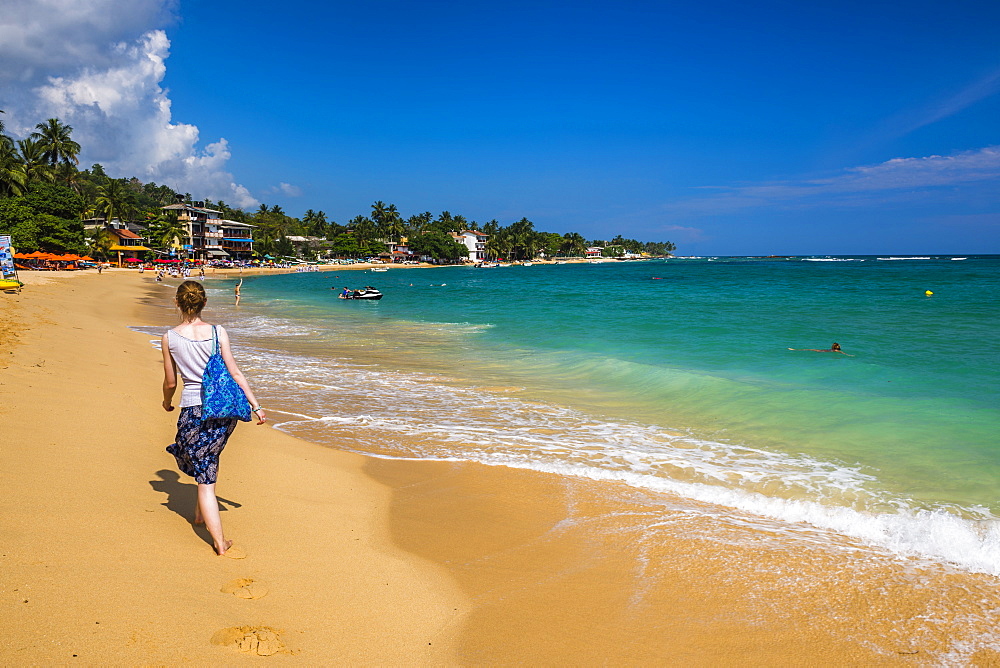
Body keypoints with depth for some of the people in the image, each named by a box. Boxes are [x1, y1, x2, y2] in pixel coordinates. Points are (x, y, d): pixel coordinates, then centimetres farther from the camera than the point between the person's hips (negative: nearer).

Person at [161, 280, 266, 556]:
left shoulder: (169, 338, -4)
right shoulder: (218, 332, -4)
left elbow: (170, 382, 5)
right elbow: (235, 373, -4)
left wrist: (167, 402, 26)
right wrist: (256, 406, 2)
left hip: (194, 410, -2)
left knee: (205, 477, 4)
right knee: (209, 461, 29)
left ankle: (219, 543, 3)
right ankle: (201, 513, 44)